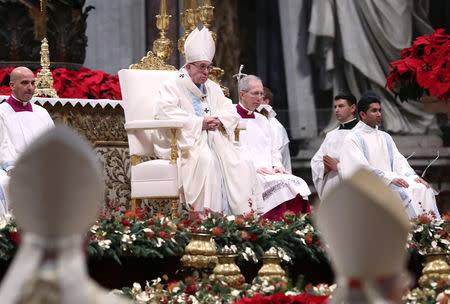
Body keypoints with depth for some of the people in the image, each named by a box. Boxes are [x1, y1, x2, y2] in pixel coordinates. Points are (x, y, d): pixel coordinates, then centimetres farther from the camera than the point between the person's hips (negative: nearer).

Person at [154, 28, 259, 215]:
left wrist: (220, 119, -5)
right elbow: (165, 113, -14)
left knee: (233, 161, -22)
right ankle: (208, 213, -36)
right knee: (206, 160, -35)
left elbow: (231, 112, 21)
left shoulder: (213, 89, 24)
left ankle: (241, 212, -26)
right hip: (188, 143, -6)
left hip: (214, 141, 6)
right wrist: (199, 123, -16)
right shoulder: (173, 87, 3)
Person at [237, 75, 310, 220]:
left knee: (298, 184, -21)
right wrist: (253, 168, -16)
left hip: (269, 173, 6)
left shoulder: (262, 120, 26)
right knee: (279, 185, -33)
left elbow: (273, 150, 26)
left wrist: (276, 166, 4)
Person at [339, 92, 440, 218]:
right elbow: (361, 167, -11)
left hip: (392, 179, 7)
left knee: (423, 188, -19)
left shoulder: (385, 137, 24)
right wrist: (390, 178, -21)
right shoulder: (352, 139, 2)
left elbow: (398, 160, 15)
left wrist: (413, 177, -5)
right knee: (403, 192, -33)